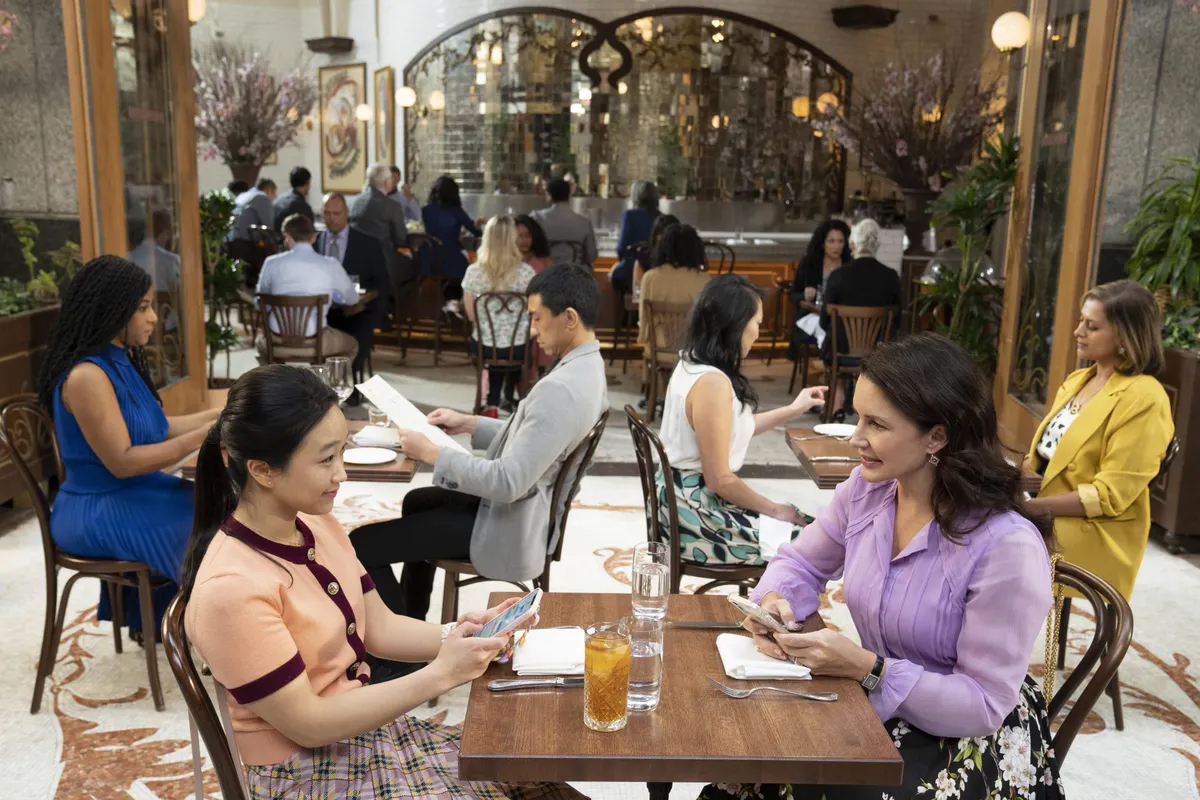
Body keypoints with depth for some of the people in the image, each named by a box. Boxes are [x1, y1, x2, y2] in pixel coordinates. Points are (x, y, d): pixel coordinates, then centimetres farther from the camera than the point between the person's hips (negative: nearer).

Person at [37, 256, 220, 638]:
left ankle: (153, 618, 14)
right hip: (97, 511, -9)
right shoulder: (86, 376, -23)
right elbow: (122, 461, -24)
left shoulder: (122, 360, 6)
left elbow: (155, 429, 13)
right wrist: (201, 437, -25)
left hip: (130, 494, 9)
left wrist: (218, 415, 5)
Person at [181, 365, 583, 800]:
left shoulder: (318, 526, -1)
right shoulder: (231, 589, -26)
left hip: (368, 729, 7)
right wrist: (441, 675, -25)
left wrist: (458, 634, -12)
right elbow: (309, 725, -22)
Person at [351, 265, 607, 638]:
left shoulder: (560, 389, -30)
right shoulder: (587, 368, 2)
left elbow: (508, 482, -30)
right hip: (532, 505, 11)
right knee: (417, 501, 32)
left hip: (509, 526, -11)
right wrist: (470, 424, 7)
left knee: (361, 544, -9)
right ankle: (412, 620, 44)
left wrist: (432, 453, -20)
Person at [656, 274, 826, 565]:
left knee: (806, 524, 15)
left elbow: (730, 429, 19)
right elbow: (720, 480, -22)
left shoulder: (691, 365, 5)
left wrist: (793, 409, 24)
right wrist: (774, 509, -8)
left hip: (684, 499, 9)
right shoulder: (712, 382, -24)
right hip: (698, 515, -9)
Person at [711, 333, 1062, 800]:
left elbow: (984, 705, -21)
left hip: (971, 742, -5)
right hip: (877, 705, 6)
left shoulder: (1007, 546, -26)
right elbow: (801, 564, 8)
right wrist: (776, 601, -15)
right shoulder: (867, 488, -6)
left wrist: (866, 668, -29)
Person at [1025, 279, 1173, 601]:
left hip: (1089, 537, -7)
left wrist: (1031, 504, -21)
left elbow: (1109, 494, -18)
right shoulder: (1077, 380, 13)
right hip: (1043, 518, 8)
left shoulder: (1143, 399, -13)